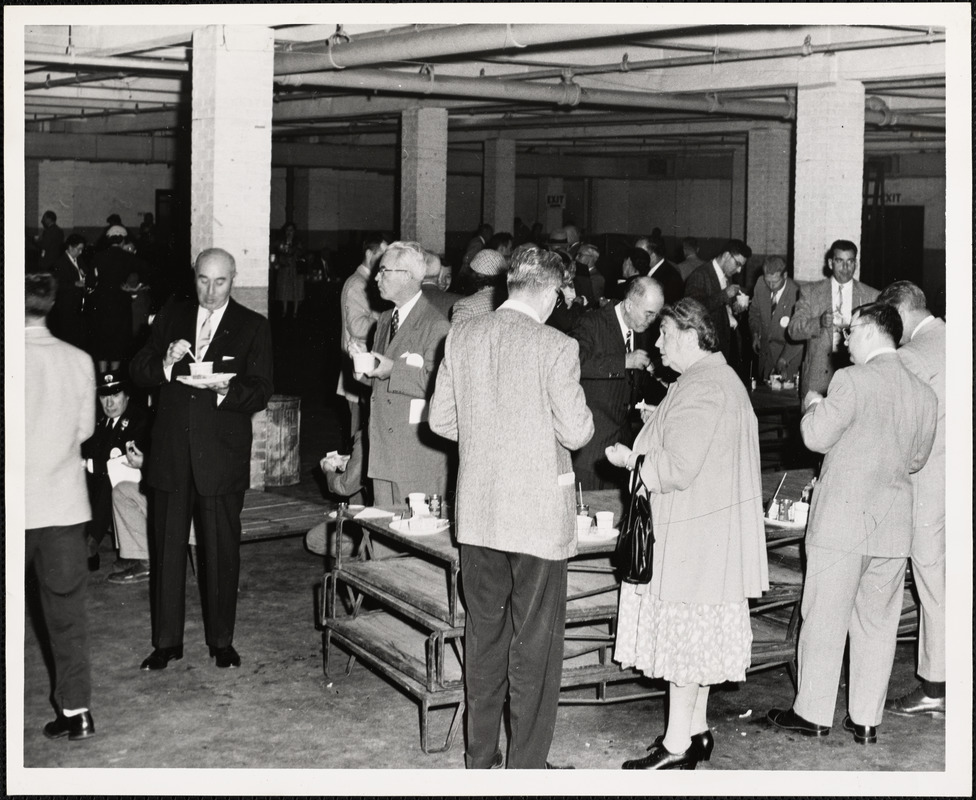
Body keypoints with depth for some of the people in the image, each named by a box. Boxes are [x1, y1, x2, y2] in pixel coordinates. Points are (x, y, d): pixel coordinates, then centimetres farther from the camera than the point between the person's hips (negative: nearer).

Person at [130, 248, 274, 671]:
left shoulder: (253, 327, 3)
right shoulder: (171, 315, 10)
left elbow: (260, 392, -4)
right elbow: (137, 372, 5)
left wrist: (226, 389, -24)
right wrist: (165, 363, -15)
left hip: (222, 456, -2)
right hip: (171, 452, 2)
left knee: (222, 551, 5)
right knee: (167, 548, 7)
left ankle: (221, 640, 19)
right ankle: (166, 642, 18)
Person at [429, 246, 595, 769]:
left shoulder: (461, 337, 0)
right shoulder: (555, 348, -15)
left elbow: (441, 420, 5)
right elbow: (576, 433, -12)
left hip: (477, 514, 5)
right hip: (538, 514, -5)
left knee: (483, 637, 17)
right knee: (535, 643, 6)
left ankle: (479, 758, 27)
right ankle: (527, 765, 14)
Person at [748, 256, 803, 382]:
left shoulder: (796, 293, -23)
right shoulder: (761, 284, -6)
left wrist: (784, 359, -25)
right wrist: (755, 335, 0)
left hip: (788, 350, -5)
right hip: (765, 348, 5)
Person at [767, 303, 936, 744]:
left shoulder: (852, 381, -14)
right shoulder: (924, 394, 5)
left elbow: (817, 438, -10)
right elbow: (917, 459, 14)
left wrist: (813, 406, 8)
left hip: (842, 519, -5)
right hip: (893, 525, 5)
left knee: (825, 619, 6)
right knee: (877, 624, 12)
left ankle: (813, 713, 14)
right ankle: (866, 719, 19)